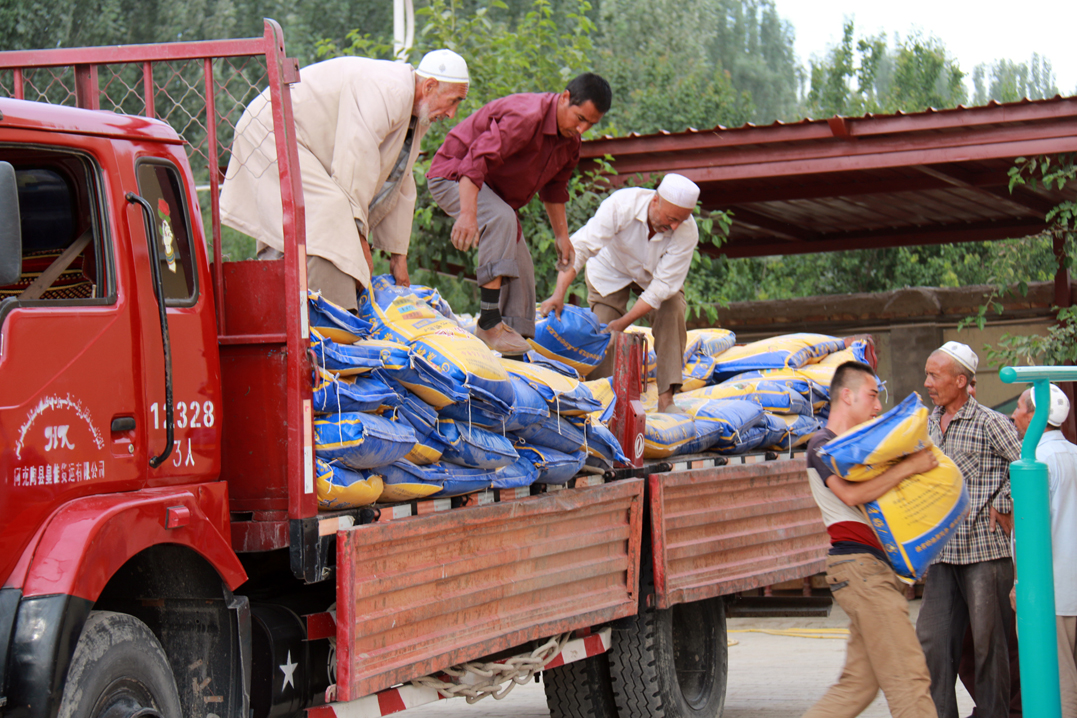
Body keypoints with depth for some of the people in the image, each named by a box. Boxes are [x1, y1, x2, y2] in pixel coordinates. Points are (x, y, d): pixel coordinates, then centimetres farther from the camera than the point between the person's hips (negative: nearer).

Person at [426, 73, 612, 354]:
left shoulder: (571, 140, -1)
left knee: (520, 267, 6)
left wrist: (562, 235, 16)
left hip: (494, 189, 10)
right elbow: (475, 160, -39)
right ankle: (489, 322, -38)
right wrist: (468, 214, -47)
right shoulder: (526, 117, -32)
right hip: (453, 176, -10)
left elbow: (554, 188, 17)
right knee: (501, 219, -35)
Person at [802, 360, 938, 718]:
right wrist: (908, 467, -17)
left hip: (875, 569, 10)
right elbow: (851, 493, -21)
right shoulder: (823, 445, -4)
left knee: (858, 682, 7)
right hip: (858, 564, -10)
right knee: (908, 676, -13)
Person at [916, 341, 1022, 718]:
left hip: (985, 550, -6)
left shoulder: (990, 423, -7)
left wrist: (1004, 505, -10)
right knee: (932, 640, 1)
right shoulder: (927, 425, 13)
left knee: (988, 641, 0)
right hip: (941, 553, 6)